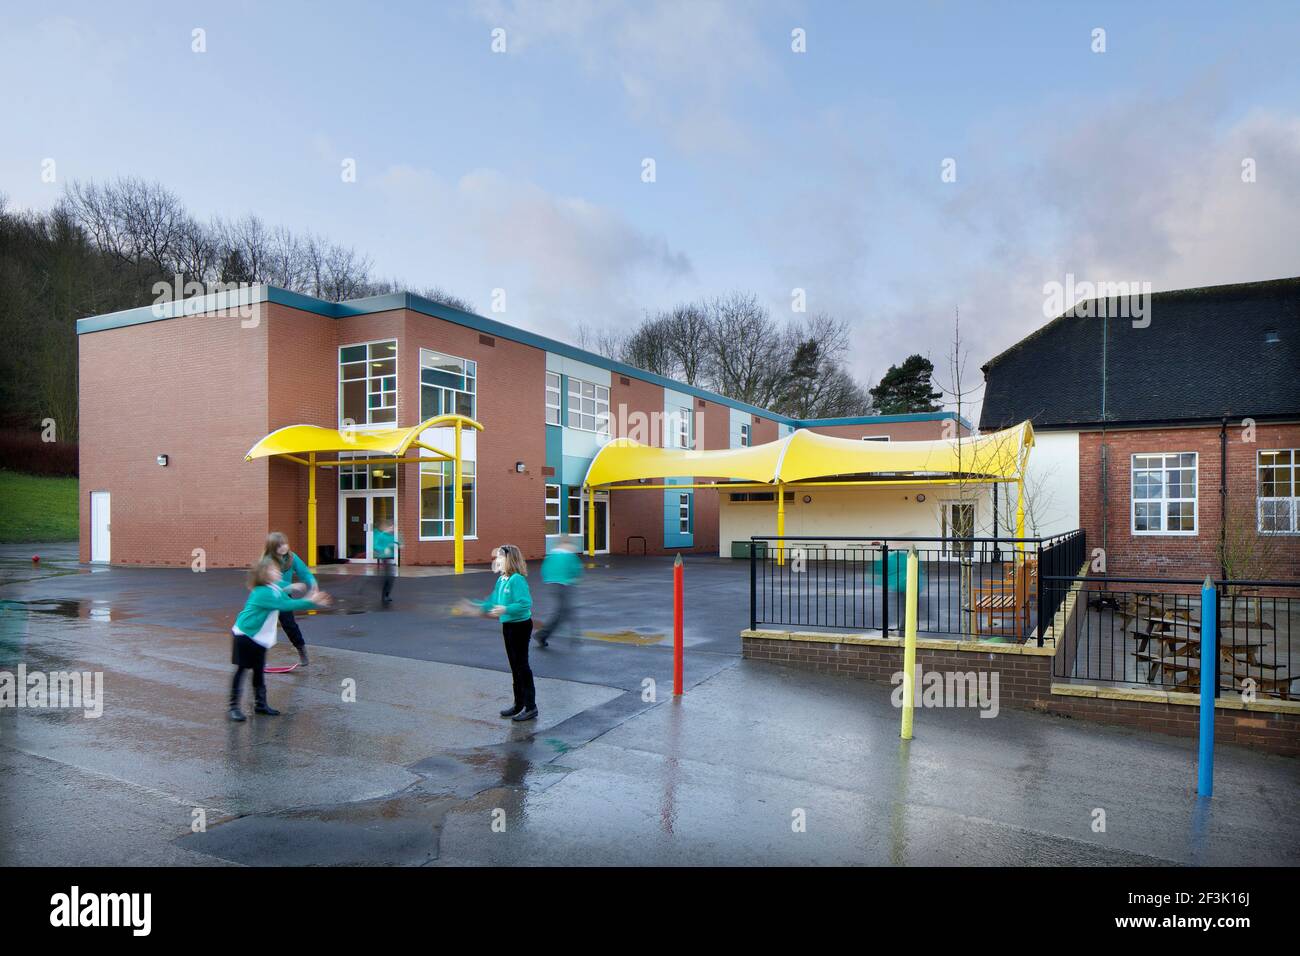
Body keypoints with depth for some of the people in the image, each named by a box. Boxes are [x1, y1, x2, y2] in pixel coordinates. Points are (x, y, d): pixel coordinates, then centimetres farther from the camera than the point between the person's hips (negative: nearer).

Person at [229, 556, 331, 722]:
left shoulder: (276, 589, 2)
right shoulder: (263, 593, -26)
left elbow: (289, 603, 3)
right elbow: (286, 605, -32)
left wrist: (314, 602, -6)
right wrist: (309, 602, -31)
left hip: (259, 638, 8)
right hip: (244, 636, -8)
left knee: (259, 671, 12)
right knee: (241, 670, -2)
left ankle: (261, 703, 20)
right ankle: (234, 707, 6)